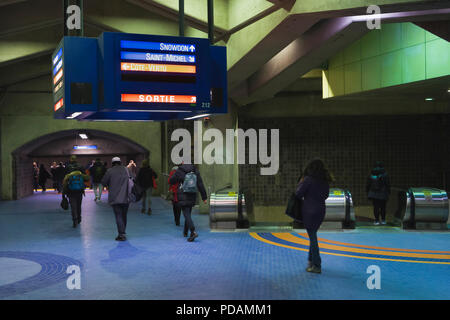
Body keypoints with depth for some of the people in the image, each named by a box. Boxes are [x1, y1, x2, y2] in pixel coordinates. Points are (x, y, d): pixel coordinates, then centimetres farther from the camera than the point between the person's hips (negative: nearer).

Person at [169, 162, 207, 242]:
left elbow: (171, 181, 2)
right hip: (192, 196, 4)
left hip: (183, 197, -4)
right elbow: (200, 185, 1)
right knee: (188, 214, 18)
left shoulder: (179, 171, -9)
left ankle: (193, 232, -24)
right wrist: (204, 197, 4)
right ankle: (185, 232, 30)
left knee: (187, 215, -7)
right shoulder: (195, 171, 1)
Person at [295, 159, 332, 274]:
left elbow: (298, 194, -9)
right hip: (321, 210, 6)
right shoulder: (325, 181, 5)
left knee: (312, 236, -1)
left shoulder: (308, 179, -14)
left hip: (309, 211, -6)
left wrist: (301, 182, 5)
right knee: (313, 235, 21)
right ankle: (311, 260, 32)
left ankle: (316, 266, 0)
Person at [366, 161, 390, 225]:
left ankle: (377, 220, -3)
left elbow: (368, 185, 7)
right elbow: (388, 184, -4)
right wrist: (388, 192, 5)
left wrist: (367, 192, 15)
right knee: (383, 207, 8)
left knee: (376, 207, 1)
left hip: (374, 193, 2)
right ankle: (383, 220, 14)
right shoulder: (385, 175, -5)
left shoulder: (371, 175, 3)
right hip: (382, 194, -2)